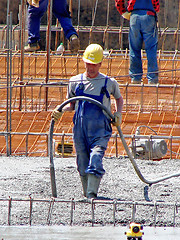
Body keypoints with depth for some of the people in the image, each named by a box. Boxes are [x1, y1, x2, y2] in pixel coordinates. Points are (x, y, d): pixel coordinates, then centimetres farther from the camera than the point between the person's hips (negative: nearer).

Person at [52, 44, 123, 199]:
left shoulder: (109, 83, 3)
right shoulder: (75, 82, 8)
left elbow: (119, 98, 21)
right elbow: (71, 104, 19)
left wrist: (118, 113, 4)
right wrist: (61, 110, -1)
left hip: (100, 129, -3)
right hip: (80, 128, 3)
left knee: (95, 159, -19)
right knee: (83, 163, 6)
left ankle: (92, 194, -23)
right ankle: (86, 193, 24)